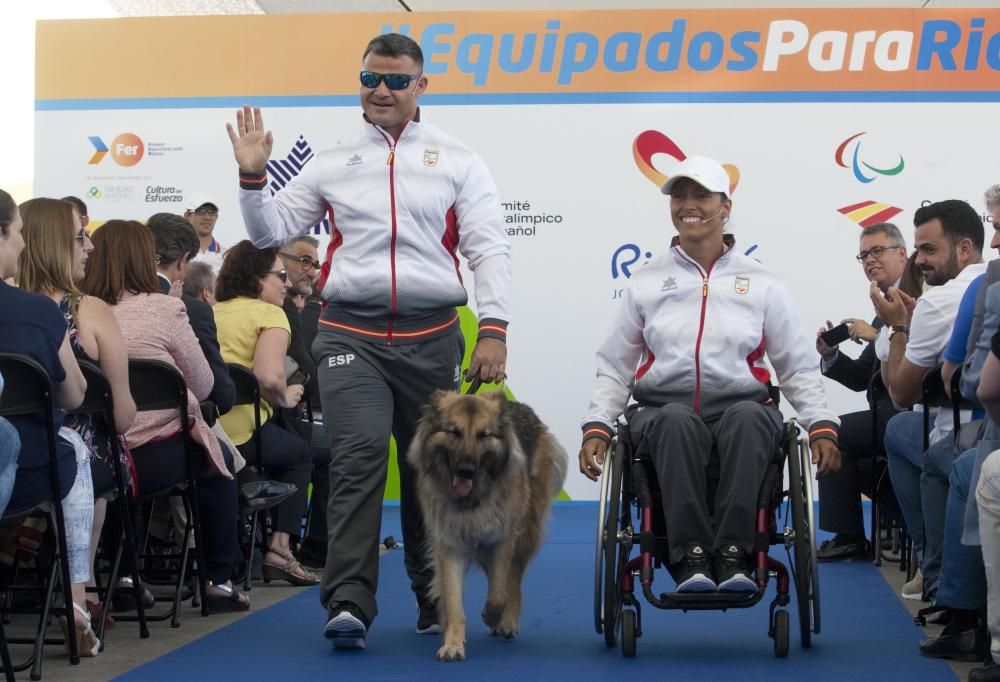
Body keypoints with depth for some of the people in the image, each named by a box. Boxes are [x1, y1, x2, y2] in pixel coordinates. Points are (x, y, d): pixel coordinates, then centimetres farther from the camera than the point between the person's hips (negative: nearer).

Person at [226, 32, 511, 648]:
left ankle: (436, 603, 21)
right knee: (360, 453, -17)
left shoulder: (458, 162, 8)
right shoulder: (332, 165, 12)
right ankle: (348, 602, -16)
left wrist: (493, 328, -9)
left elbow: (490, 249, 2)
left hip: (431, 336, 0)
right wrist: (253, 175, -1)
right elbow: (270, 231, 15)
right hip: (352, 333, 0)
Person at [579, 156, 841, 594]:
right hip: (664, 407, 0)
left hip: (741, 405, 0)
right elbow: (614, 366, 17)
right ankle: (690, 555, -37)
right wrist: (596, 426, 3)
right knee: (677, 421, -37)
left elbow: (799, 367, 16)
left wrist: (822, 425, 2)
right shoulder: (646, 282, 18)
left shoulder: (761, 284, 16)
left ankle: (733, 554, -38)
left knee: (750, 418, -37)